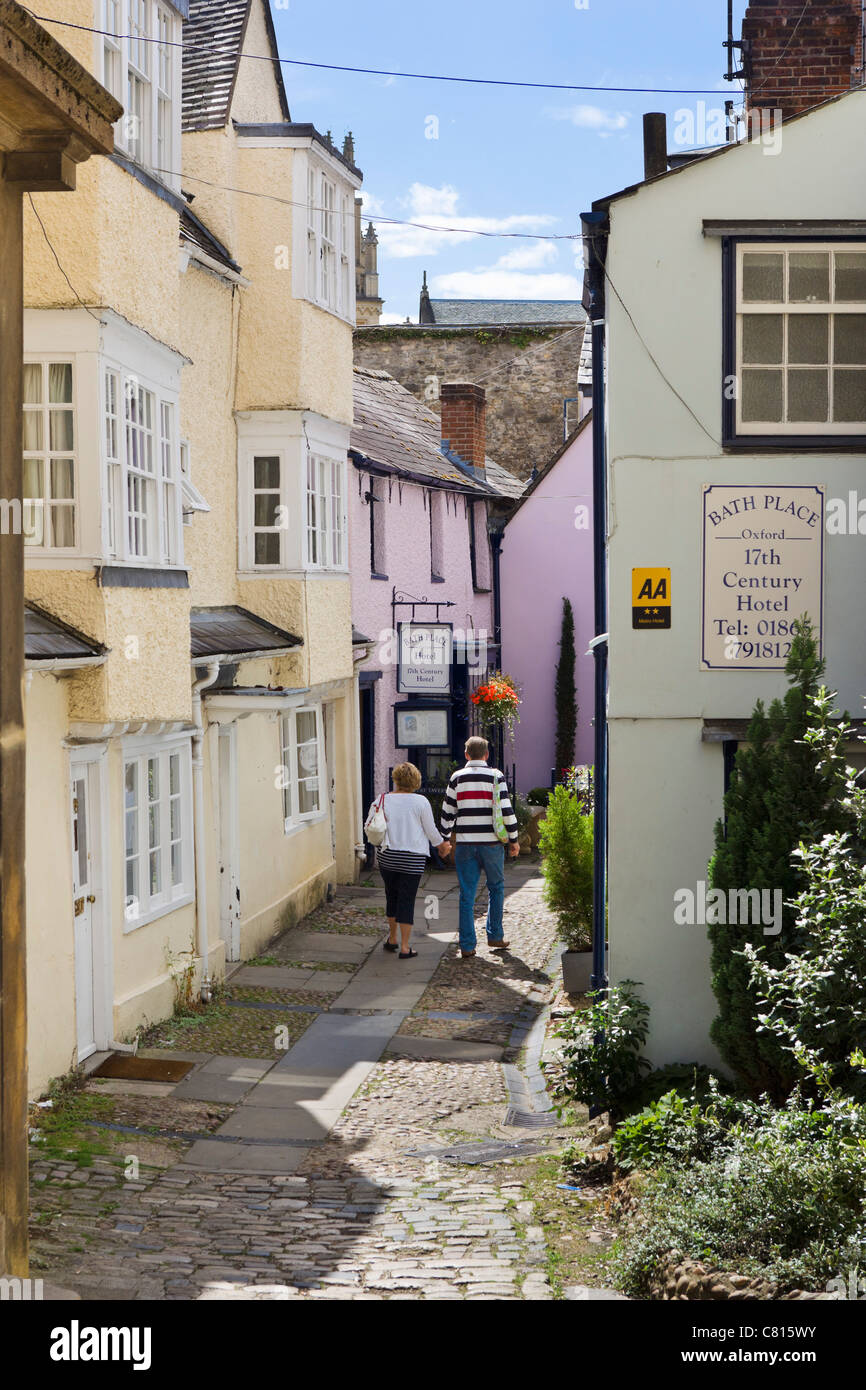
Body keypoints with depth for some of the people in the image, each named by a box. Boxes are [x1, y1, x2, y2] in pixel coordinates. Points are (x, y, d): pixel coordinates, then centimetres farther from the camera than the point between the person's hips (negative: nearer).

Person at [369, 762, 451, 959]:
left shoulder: (383, 801, -2)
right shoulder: (420, 802, -7)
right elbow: (431, 831, -1)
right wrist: (441, 845, 17)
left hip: (387, 856, 3)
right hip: (413, 858, -3)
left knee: (392, 896, 19)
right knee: (406, 900, 1)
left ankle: (392, 939, 32)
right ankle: (404, 947, 1)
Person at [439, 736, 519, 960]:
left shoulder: (457, 778, 4)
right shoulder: (495, 776, -2)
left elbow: (447, 813, 6)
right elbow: (507, 810, -6)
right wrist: (513, 840, 3)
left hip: (465, 844, 1)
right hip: (491, 842, -1)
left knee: (467, 895, 4)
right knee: (496, 887, 18)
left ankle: (467, 945, 2)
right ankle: (494, 936, 19)